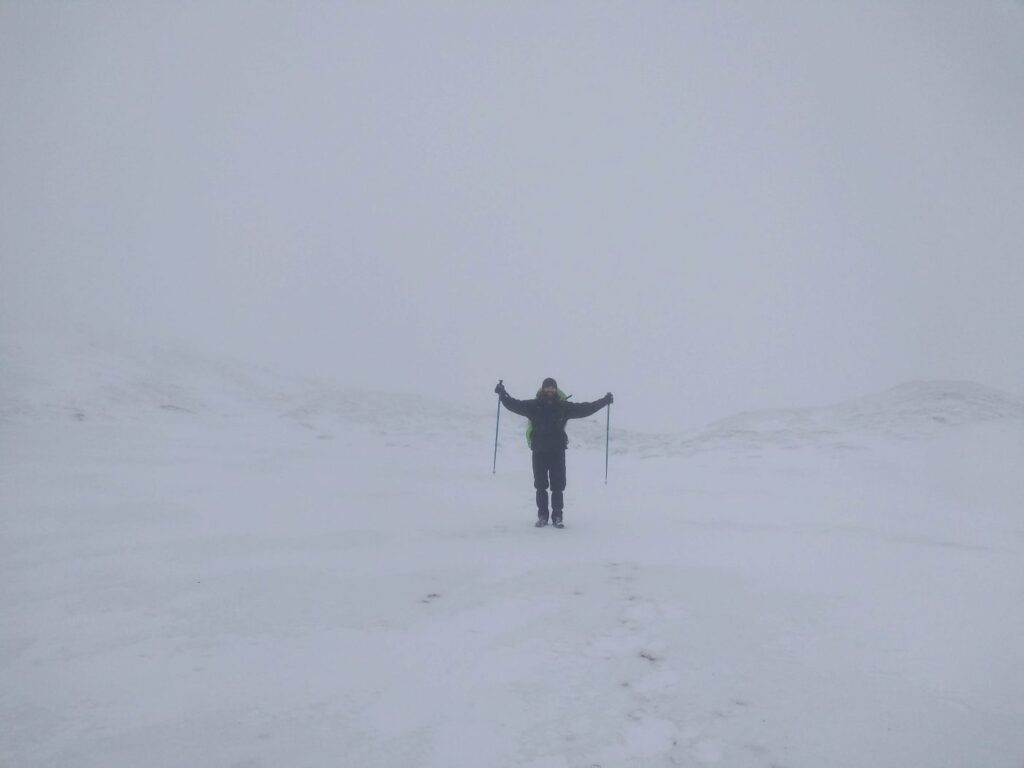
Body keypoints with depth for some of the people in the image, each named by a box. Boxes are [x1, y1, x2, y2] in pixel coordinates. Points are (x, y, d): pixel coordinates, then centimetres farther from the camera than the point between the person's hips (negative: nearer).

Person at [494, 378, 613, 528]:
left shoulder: (564, 406, 3)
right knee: (540, 485, 6)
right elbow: (515, 405, -1)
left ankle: (557, 517, 11)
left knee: (558, 486, 2)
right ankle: (542, 516, 16)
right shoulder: (533, 406, 1)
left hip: (558, 451, 0)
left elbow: (585, 408, 7)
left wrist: (604, 401, 5)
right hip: (539, 451, 0)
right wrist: (503, 395, -12)